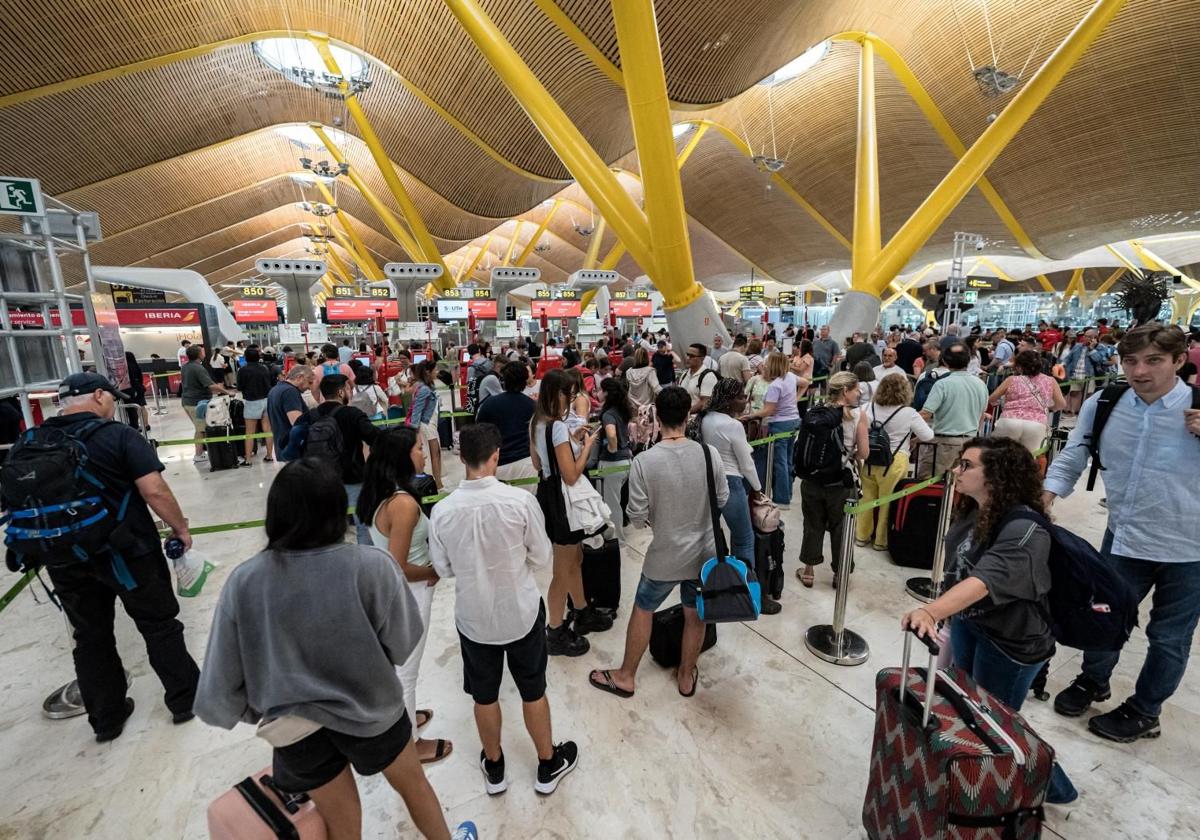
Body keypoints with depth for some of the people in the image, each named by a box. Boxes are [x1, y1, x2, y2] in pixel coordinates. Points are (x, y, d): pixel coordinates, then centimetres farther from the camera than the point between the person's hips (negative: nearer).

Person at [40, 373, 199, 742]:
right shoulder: (119, 436, -15)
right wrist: (180, 528, -8)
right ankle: (185, 698, 23)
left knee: (90, 638, 19)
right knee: (159, 625, 11)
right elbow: (154, 491, -22)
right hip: (127, 551, -5)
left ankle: (106, 718, 32)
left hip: (66, 559, 5)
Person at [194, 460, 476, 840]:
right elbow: (402, 644, -14)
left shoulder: (243, 582, -20)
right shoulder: (372, 567, -27)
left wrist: (262, 711, 8)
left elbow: (218, 696, -12)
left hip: (295, 727, 2)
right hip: (370, 711, -1)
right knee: (413, 782, 29)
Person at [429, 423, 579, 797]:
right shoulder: (520, 500, -23)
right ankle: (548, 765, 41)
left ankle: (494, 768, 45)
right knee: (533, 692, 20)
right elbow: (541, 558, -11)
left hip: (474, 618, 1)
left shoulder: (442, 510, -17)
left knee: (485, 696, 23)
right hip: (522, 613, -1)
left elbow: (443, 568, -2)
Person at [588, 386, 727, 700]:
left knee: (642, 610, 19)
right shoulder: (709, 454, -13)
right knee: (694, 615, 22)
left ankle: (626, 676, 37)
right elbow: (723, 499, 0)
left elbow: (637, 517, -15)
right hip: (705, 553, 3)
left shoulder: (643, 461, -21)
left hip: (665, 556, -2)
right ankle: (686, 676, 42)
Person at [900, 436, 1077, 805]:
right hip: (967, 623, 7)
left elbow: (986, 580, -44)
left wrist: (931, 611, -55)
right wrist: (944, 613, 16)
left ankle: (1050, 787, 40)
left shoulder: (1025, 531, -30)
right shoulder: (972, 511, -6)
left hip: (1011, 641, -7)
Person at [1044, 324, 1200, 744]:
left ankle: (1144, 712, 38)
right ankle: (1093, 681, 46)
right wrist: (1045, 497, -8)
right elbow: (1072, 457, 2)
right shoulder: (1103, 404, -9)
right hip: (1123, 537, 2)